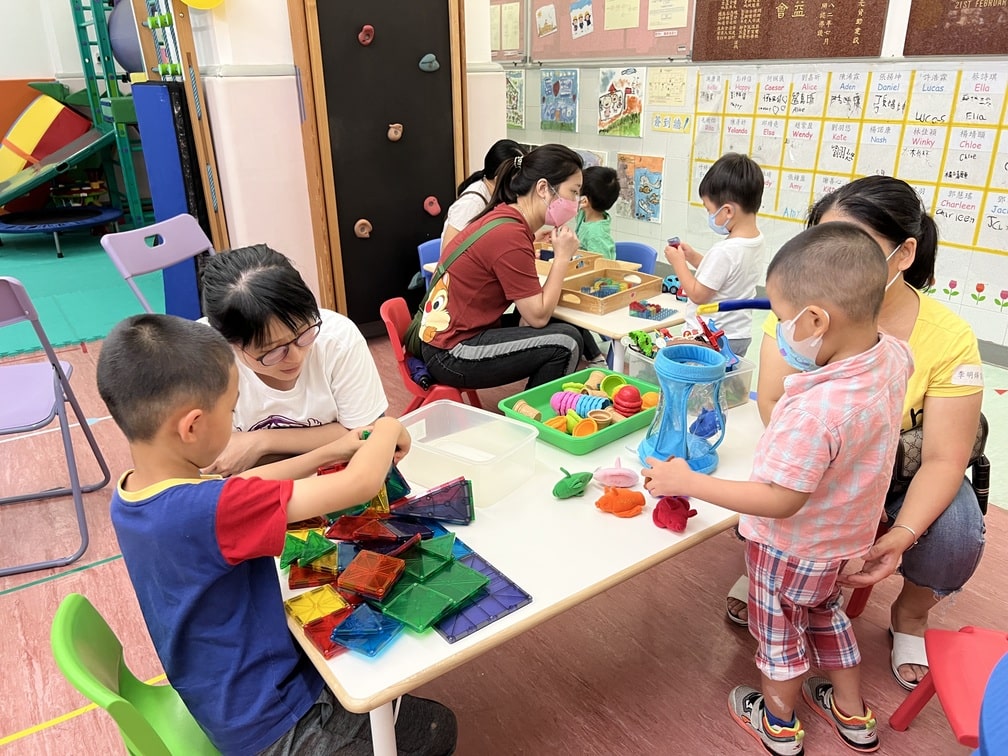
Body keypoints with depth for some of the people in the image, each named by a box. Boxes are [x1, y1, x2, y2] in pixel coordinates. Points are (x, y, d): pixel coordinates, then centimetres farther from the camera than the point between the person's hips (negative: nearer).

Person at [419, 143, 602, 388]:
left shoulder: (505, 217, 5)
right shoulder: (509, 236, -22)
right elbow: (538, 316, -18)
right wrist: (562, 256, -11)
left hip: (457, 332, 9)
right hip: (451, 354, -9)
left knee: (571, 326, 5)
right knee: (565, 343, -14)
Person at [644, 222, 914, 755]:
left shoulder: (815, 411, -41)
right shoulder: (893, 356, -17)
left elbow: (781, 501, -33)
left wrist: (688, 482, -29)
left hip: (791, 547, -7)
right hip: (843, 537, 8)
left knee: (779, 632, 20)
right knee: (825, 613, 32)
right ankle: (852, 713, 51)